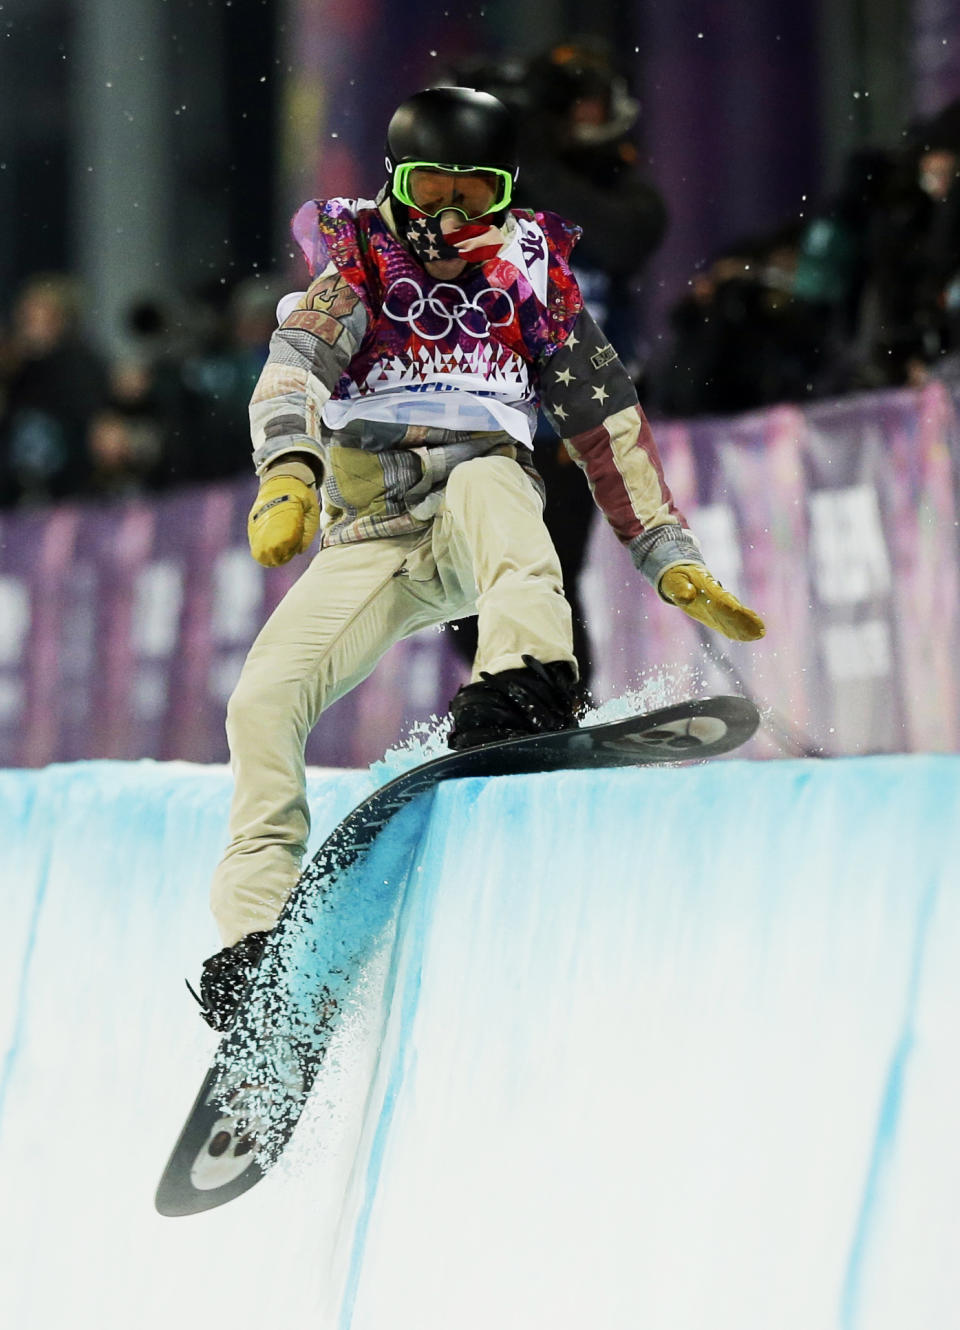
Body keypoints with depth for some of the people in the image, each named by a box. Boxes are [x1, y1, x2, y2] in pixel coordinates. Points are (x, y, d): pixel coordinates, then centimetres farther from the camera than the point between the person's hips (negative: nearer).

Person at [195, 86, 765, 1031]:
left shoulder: (529, 271, 9)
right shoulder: (357, 260, 6)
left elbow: (606, 426, 9)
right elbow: (295, 367, -13)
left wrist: (676, 565, 4)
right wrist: (288, 470, -34)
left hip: (486, 527, -1)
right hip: (367, 538, 1)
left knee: (483, 479, -36)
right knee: (263, 697, -18)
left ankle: (529, 685, -55)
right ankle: (260, 931, -13)